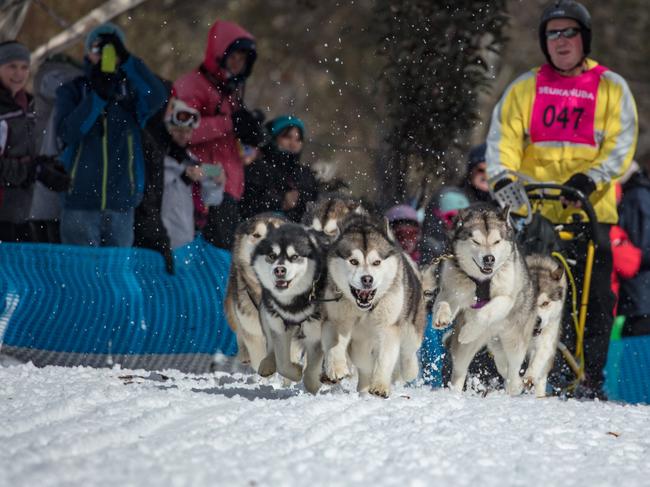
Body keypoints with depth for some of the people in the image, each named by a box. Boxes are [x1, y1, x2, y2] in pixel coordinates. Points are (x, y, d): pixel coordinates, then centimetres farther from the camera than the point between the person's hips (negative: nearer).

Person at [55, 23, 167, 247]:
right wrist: (98, 96, -16)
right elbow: (67, 132, -8)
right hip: (80, 202, -1)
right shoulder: (72, 91, 7)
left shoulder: (131, 89, 9)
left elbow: (157, 98, -13)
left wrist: (127, 60, -18)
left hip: (122, 202, 1)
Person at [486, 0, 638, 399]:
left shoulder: (612, 89, 9)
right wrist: (502, 177, -15)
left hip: (588, 210, -1)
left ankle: (591, 381, 1)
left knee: (595, 298, -5)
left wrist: (589, 178, -17)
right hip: (531, 209, 1)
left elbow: (620, 146, 0)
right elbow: (504, 137, 5)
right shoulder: (525, 88, 15)